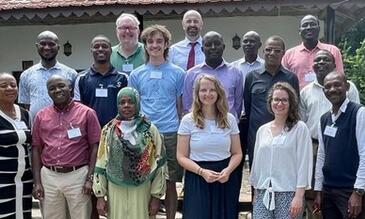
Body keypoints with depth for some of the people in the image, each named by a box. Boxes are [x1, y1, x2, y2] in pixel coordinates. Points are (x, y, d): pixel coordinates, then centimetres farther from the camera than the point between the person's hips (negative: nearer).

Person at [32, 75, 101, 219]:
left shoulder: (87, 113, -2)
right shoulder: (41, 116, 8)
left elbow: (95, 147, -3)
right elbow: (36, 150, 9)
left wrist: (90, 178, -9)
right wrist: (37, 182, 3)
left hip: (78, 175, -3)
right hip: (48, 176, 3)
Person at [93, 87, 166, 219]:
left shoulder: (149, 129, -4)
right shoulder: (108, 130, 1)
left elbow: (158, 164, -2)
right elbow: (101, 164, 4)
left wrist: (156, 196, -3)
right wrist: (100, 195, 2)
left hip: (142, 191, -1)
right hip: (115, 191, 1)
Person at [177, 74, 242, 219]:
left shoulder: (229, 119, 4)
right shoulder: (188, 120, -3)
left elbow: (237, 153, 6)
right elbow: (181, 157, -3)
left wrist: (228, 170, -13)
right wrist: (202, 171, -18)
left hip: (225, 180, 2)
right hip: (198, 180, -2)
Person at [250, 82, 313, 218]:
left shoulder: (300, 129, -3)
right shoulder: (262, 130, 11)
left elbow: (304, 162, -6)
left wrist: (299, 196, -11)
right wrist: (256, 194, 15)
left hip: (289, 193, -3)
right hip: (263, 193, 4)